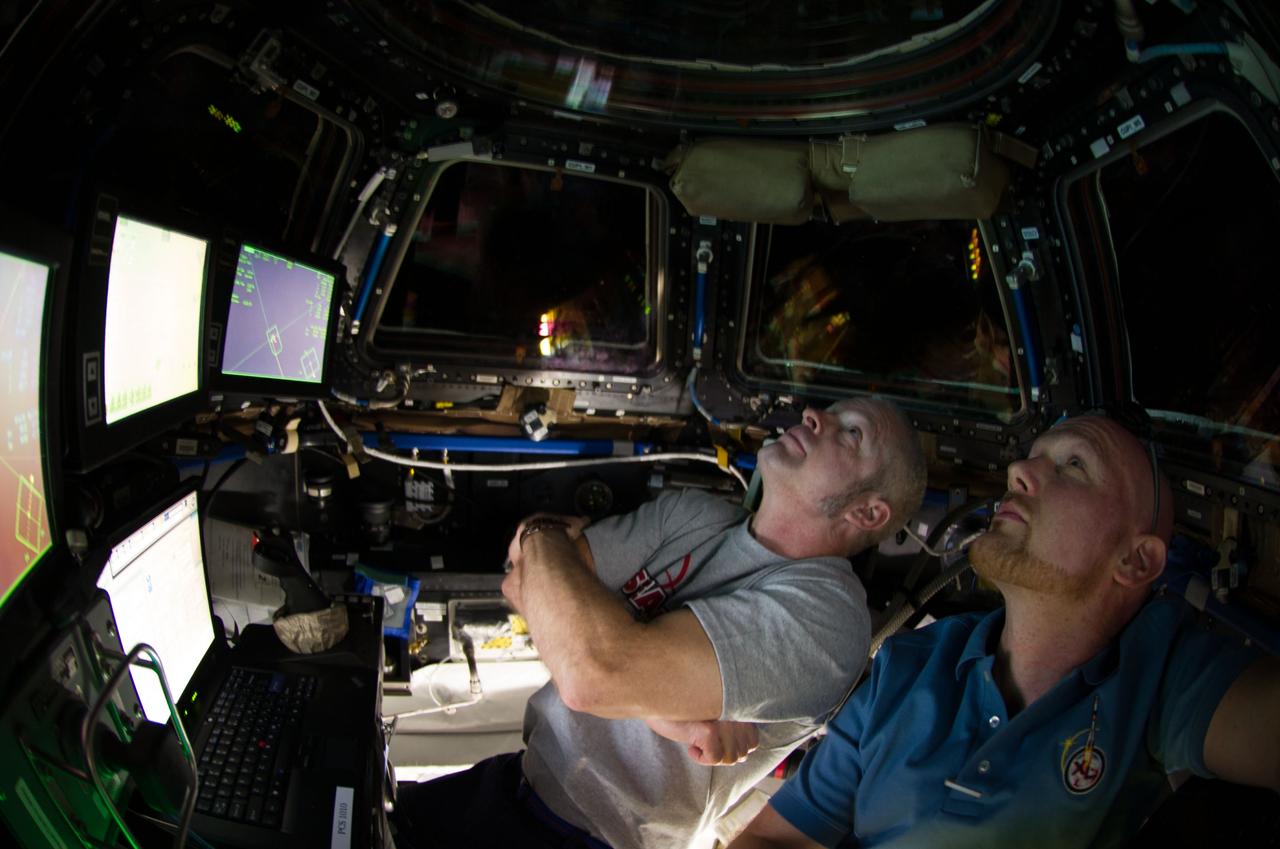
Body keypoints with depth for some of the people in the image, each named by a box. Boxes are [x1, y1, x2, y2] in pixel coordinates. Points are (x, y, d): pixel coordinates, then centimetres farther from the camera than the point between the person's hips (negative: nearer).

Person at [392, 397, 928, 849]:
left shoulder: (825, 610, -23)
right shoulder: (696, 513, -1)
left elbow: (595, 673, -33)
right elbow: (520, 584, -8)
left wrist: (542, 537, -14)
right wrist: (664, 706, -21)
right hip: (528, 775, 6)